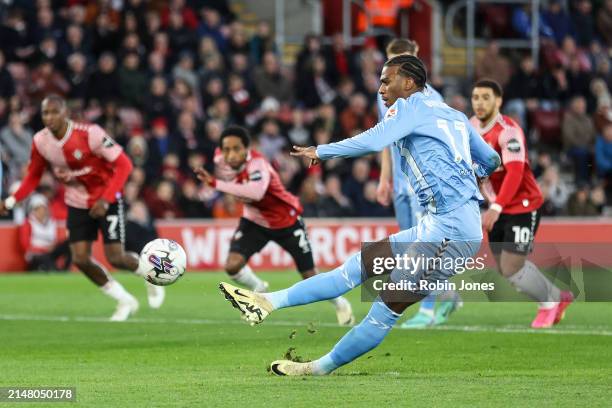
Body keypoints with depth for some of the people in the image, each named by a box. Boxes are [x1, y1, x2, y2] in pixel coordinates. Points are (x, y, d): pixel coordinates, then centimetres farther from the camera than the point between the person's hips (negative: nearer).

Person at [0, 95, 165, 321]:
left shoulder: (90, 134, -27)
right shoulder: (40, 142, -11)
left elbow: (123, 165, -23)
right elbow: (33, 176, 5)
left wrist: (105, 200, -28)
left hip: (106, 199, -5)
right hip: (77, 203, 5)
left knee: (115, 258, -9)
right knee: (80, 259, -5)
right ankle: (124, 301, 15)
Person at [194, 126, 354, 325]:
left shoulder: (257, 164, -37)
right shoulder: (222, 158, -18)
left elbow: (256, 192, -59)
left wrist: (216, 183, -60)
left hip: (286, 221, -5)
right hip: (254, 221, 5)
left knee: (310, 277, 4)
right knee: (232, 265, -18)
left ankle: (340, 304, 34)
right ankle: (258, 289, 14)